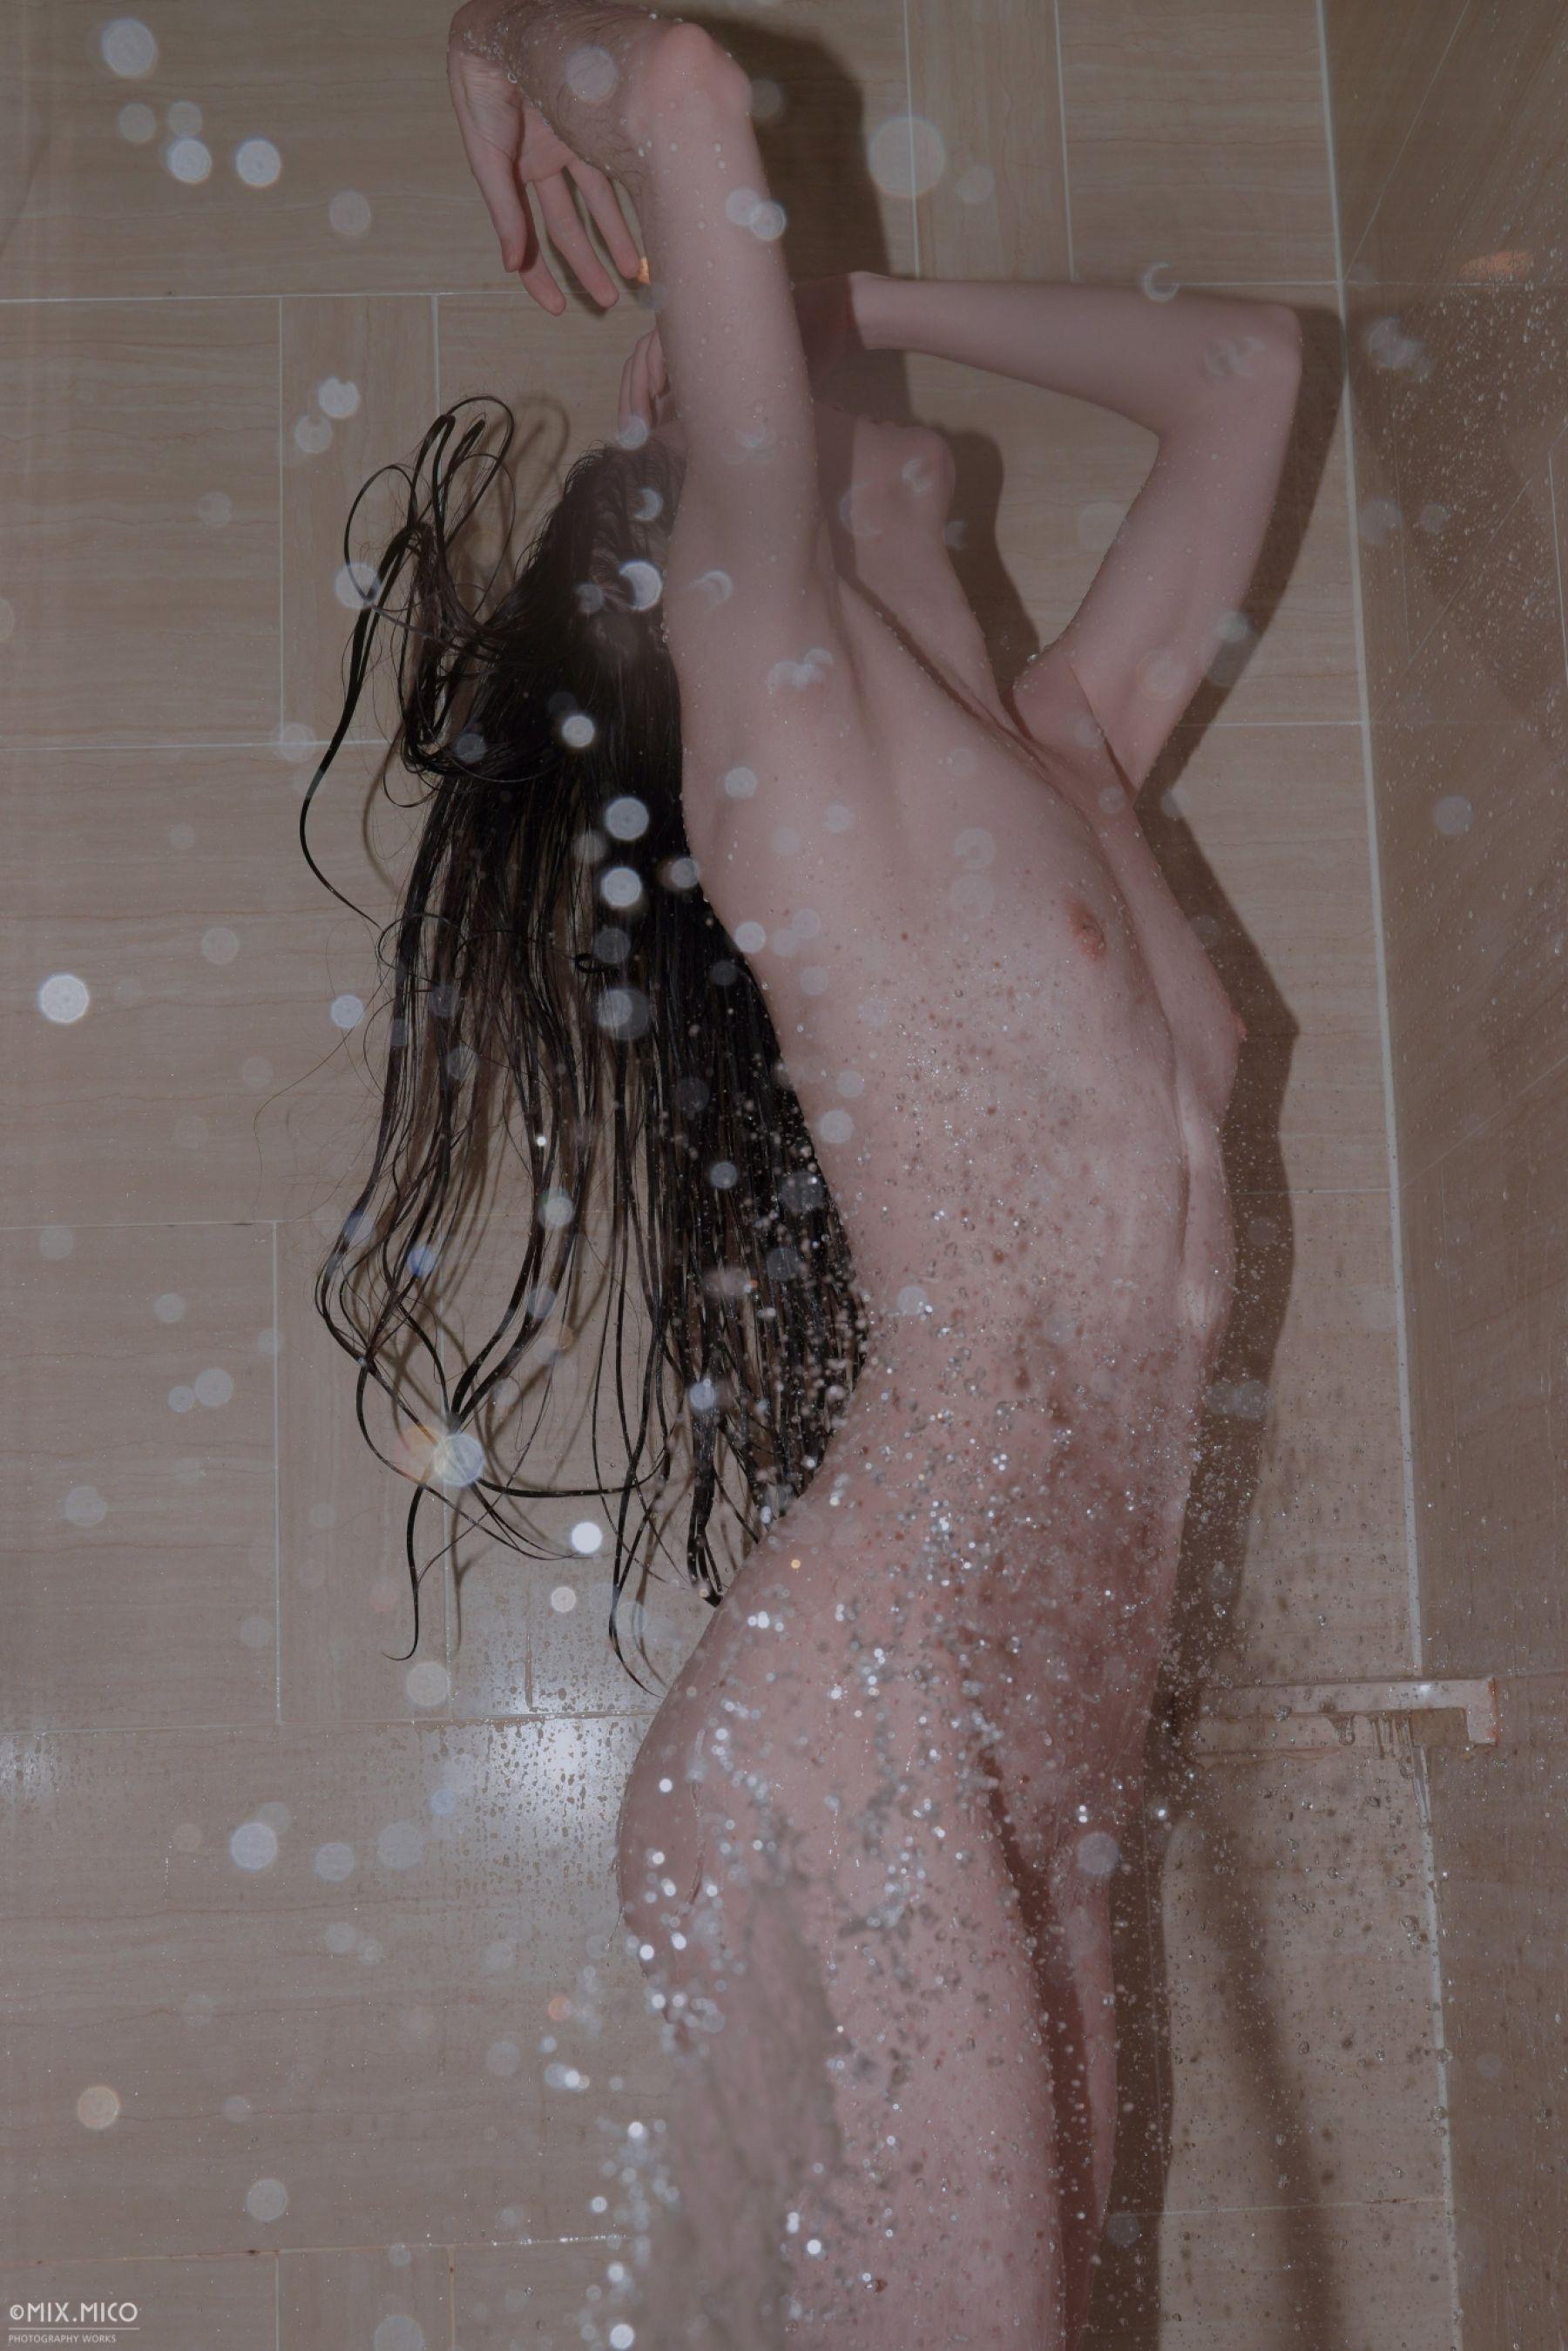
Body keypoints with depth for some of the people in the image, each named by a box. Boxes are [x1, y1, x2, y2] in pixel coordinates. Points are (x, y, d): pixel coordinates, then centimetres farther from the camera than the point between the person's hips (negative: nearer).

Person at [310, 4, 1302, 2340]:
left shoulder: (1062, 760, 17)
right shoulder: (787, 713, -4)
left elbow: (1245, 367, 30)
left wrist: (854, 298, 26)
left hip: (1030, 1746, 7)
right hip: (867, 1738, -7)